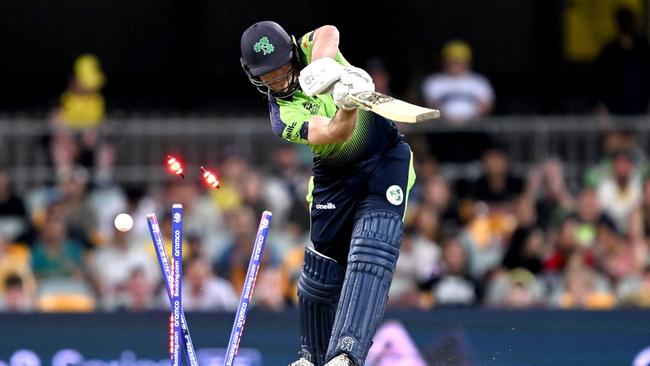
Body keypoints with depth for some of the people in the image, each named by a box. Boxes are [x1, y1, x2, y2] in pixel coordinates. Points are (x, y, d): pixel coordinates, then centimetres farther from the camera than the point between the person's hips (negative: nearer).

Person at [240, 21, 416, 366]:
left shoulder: (312, 50, -7)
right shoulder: (283, 116, -15)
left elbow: (328, 34, -31)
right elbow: (336, 133, -31)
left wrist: (323, 66, -50)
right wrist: (347, 103, -52)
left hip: (387, 159, -1)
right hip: (336, 177, 1)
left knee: (371, 254, -20)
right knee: (322, 271, 4)